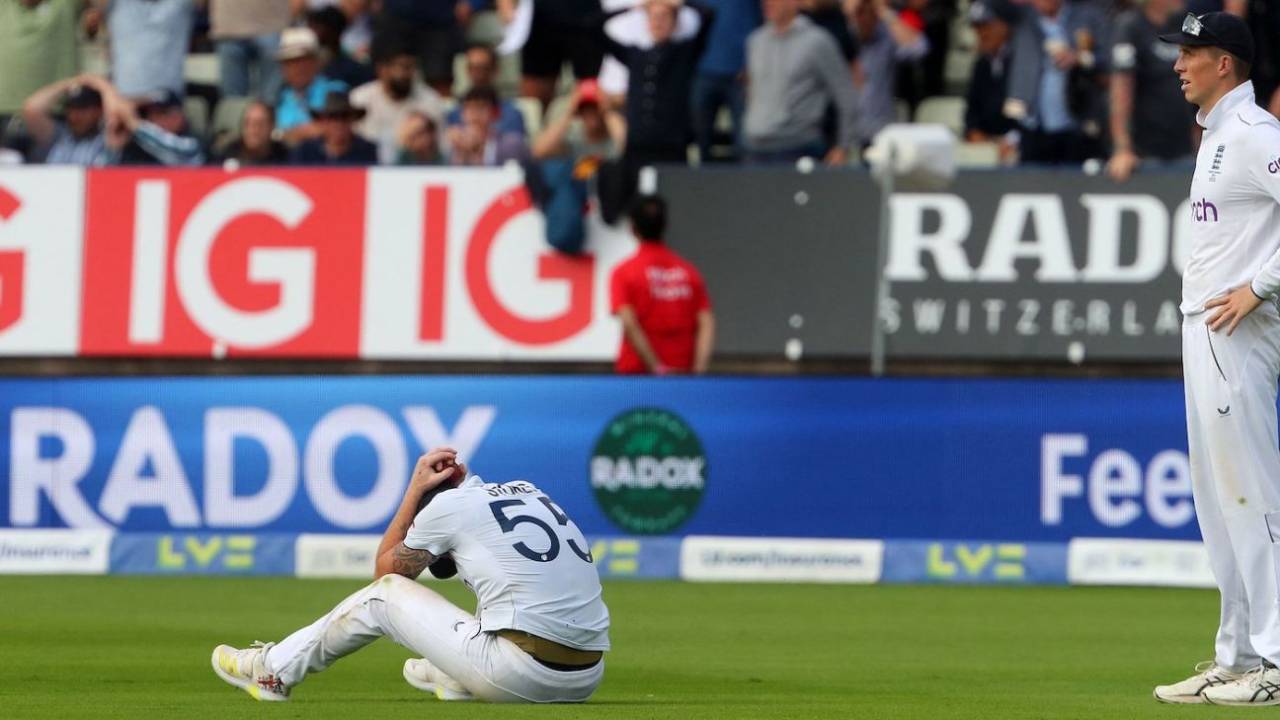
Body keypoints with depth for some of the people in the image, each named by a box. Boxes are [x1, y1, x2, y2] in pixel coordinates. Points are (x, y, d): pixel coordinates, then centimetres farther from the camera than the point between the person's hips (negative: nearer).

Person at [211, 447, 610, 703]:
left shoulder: (448, 505, 3)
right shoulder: (527, 489, 19)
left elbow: (384, 569, 20)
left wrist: (414, 490, 23)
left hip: (521, 676, -6)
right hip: (586, 681, 6)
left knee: (384, 593, 14)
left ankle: (275, 671, 27)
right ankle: (452, 678, 53)